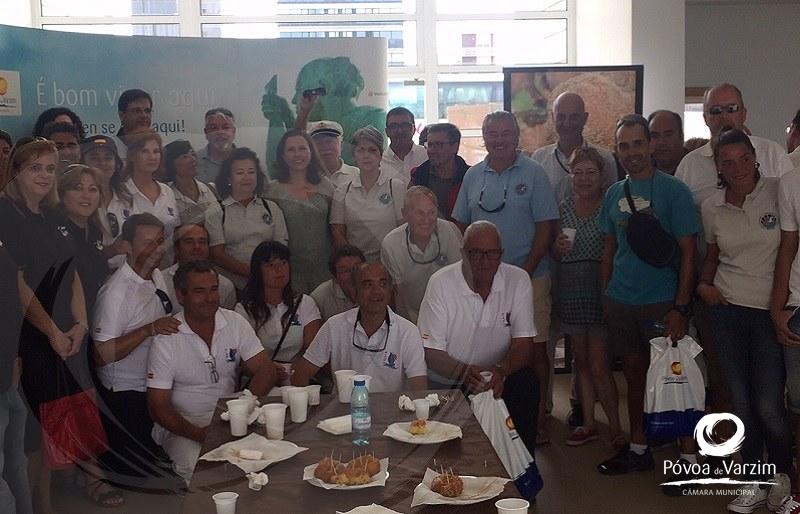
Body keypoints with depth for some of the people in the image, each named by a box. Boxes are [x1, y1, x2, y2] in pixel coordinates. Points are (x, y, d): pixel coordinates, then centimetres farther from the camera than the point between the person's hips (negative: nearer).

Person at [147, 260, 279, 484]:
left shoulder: (235, 323, 1)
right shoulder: (166, 340, -9)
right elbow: (158, 407, -9)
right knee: (195, 466, -33)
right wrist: (199, 434, -24)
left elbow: (266, 370, -3)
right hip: (183, 424, -3)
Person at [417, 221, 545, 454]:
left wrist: (501, 371, -29)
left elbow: (523, 343, -7)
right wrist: (464, 372, -32)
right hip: (446, 385, -2)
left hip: (498, 380, 2)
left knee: (527, 383, -27)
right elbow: (431, 352, -11)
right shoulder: (441, 283, -10)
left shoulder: (518, 280, -4)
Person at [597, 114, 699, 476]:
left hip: (661, 302, -5)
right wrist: (605, 294, 10)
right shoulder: (614, 194, 9)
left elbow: (688, 253, -9)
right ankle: (638, 449, 26)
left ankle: (689, 456, 12)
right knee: (634, 372, 14)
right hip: (620, 301, 5)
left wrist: (681, 308, -14)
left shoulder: (673, 190, -6)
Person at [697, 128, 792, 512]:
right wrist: (703, 285, 3)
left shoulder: (778, 192, -6)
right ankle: (754, 482, 23)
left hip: (771, 311, -3)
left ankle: (782, 476, 20)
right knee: (741, 402, 7)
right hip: (728, 311, 3)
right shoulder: (711, 207, 5)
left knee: (768, 405, -7)